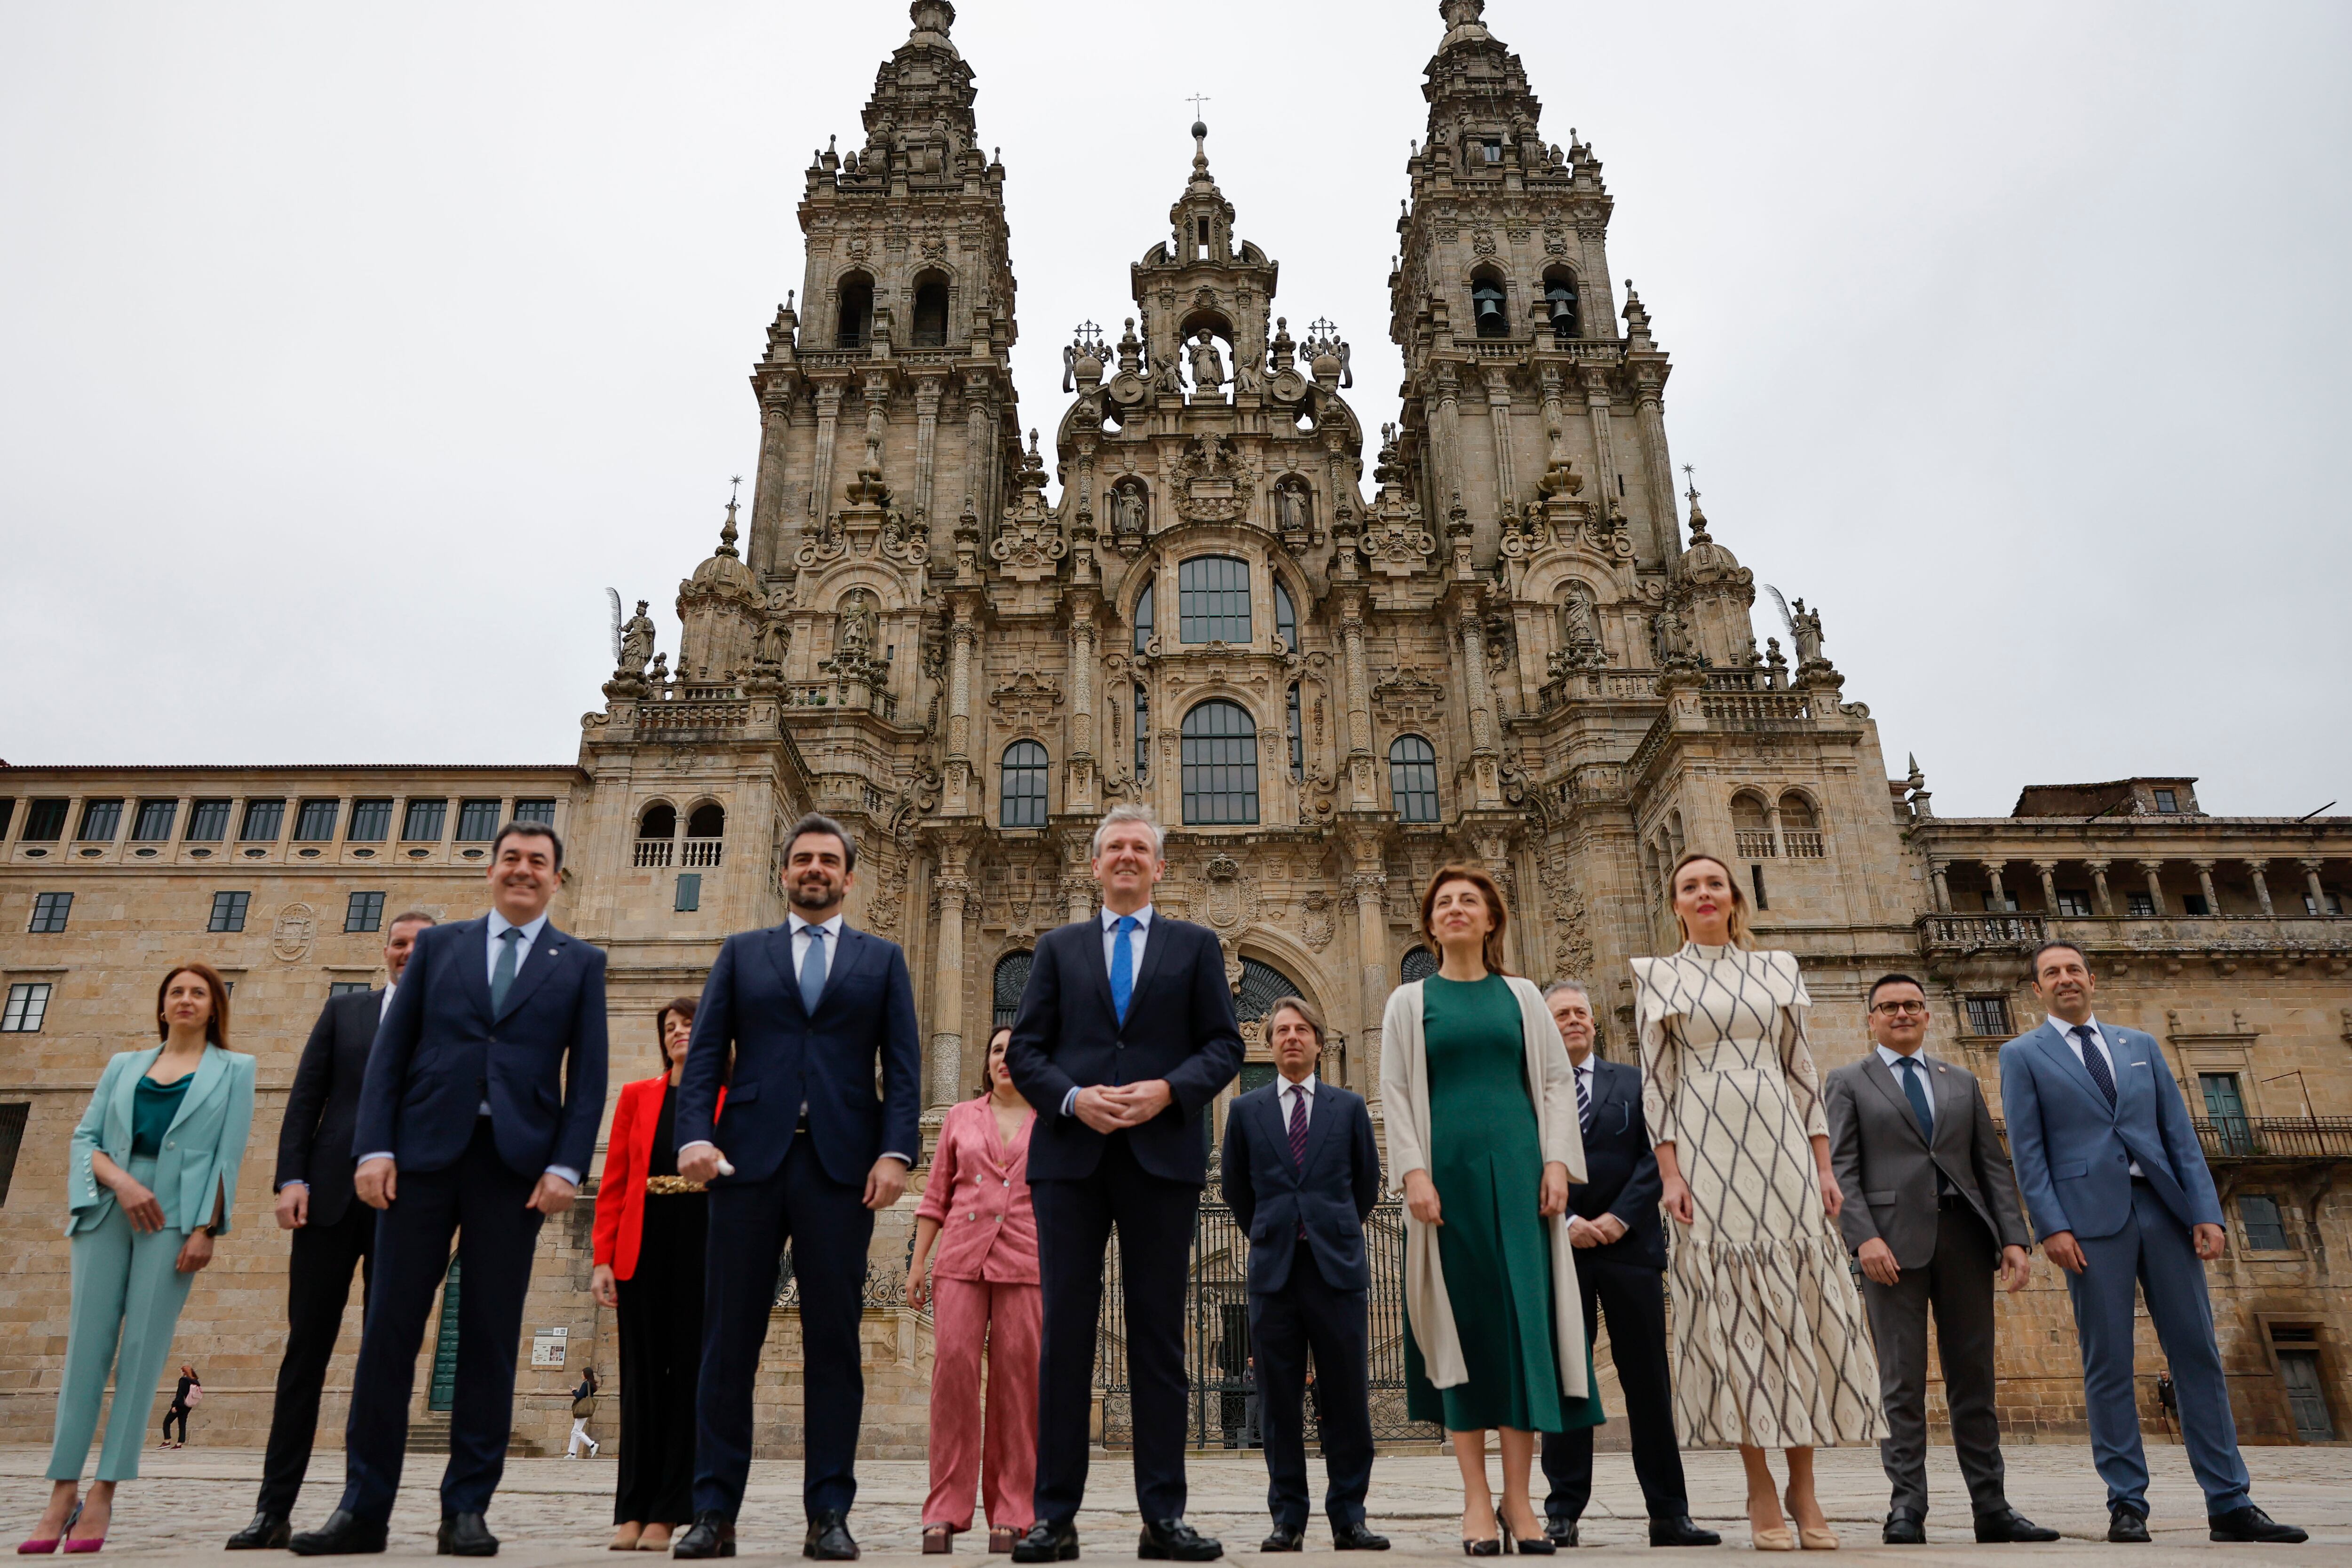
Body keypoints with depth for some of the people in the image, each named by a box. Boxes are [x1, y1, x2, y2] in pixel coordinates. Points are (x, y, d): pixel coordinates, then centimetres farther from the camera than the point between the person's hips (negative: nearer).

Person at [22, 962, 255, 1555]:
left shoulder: (232, 1070, 9)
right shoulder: (124, 1066, 17)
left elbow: (228, 1156, 1)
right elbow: (84, 1138, 10)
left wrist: (206, 1230, -9)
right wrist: (121, 1181, -10)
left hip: (175, 1215, -3)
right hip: (107, 1209, 3)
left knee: (142, 1349, -6)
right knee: (86, 1345, -2)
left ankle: (103, 1495, -3)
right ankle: (63, 1491, 1)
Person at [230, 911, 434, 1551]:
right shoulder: (344, 1011, 13)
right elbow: (304, 1099, 8)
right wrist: (292, 1178, -4)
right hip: (331, 1196, 2)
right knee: (306, 1348, 4)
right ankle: (274, 1508, 10)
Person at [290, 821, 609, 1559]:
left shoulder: (580, 963, 9)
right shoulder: (437, 944, 13)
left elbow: (588, 1076, 4)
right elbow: (389, 1051, 8)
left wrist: (566, 1167, -7)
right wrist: (375, 1148, -2)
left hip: (516, 1162, -1)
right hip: (425, 1151, 1)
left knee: (490, 1337, 3)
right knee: (390, 1327, 3)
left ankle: (466, 1510, 12)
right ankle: (364, 1507, 14)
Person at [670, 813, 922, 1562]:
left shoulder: (882, 960, 14)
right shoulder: (742, 953, 16)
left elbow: (902, 1065, 6)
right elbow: (704, 1053, 8)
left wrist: (897, 1151, -8)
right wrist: (695, 1135, -8)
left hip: (841, 1165, 0)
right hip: (749, 1161, 1)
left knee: (834, 1343, 2)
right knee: (729, 1339, 2)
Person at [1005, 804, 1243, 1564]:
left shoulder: (1196, 945, 12)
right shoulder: (1058, 947, 15)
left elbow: (1223, 1045, 5)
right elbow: (1024, 1050, 8)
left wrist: (1166, 1090, -12)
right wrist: (1073, 1099, -10)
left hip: (1162, 1154, 0)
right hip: (1070, 1155, 1)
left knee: (1158, 1334, 4)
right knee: (1065, 1330, 1)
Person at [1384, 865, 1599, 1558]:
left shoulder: (1522, 997, 12)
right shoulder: (1409, 1001, 9)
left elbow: (1557, 1082, 8)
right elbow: (1396, 1091, 3)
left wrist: (1557, 1162, -4)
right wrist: (1414, 1173, -9)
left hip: (1516, 1167, 1)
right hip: (1448, 1169, -1)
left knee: (1524, 1314, -2)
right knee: (1464, 1319, -1)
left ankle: (1518, 1496, 5)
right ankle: (1476, 1497, 6)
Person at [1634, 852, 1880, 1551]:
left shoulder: (1778, 967, 13)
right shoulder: (1659, 976, 7)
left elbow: (1802, 1069, 12)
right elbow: (1655, 1079, 2)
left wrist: (1823, 1163, 4)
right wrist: (1670, 1172, -7)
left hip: (1779, 1143, 2)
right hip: (1707, 1148, -2)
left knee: (1800, 1302, 0)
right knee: (1731, 1305, -3)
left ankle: (1804, 1486, 9)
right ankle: (1761, 1491, 4)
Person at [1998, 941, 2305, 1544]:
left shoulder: (2140, 1045, 17)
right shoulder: (2023, 1055, 5)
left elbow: (2180, 1134, 11)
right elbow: (2028, 1151, -1)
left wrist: (2207, 1212, 0)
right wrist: (2051, 1227, -11)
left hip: (2164, 1209, 4)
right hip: (2092, 1218, -3)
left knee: (2198, 1354, 4)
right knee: (2108, 1364, -1)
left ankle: (2229, 1504, 11)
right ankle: (2127, 1505, 5)